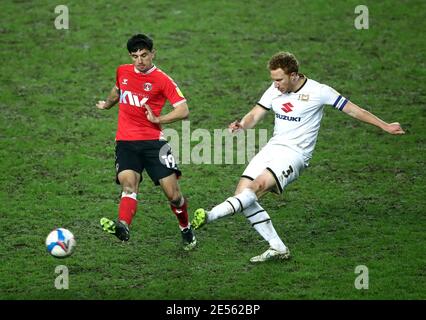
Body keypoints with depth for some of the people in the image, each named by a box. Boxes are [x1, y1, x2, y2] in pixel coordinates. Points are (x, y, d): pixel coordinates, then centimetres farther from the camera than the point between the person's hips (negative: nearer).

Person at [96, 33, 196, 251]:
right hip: (125, 141, 2)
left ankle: (186, 229, 24)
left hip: (152, 141, -2)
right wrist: (107, 104, 52)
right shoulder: (122, 72, 11)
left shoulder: (162, 80, -2)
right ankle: (123, 227, -49)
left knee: (173, 193, -5)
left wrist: (158, 119, -17)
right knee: (128, 182, -24)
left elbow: (183, 110, -6)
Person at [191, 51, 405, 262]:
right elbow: (255, 115, 9)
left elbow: (353, 110, 0)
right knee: (242, 193, -9)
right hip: (272, 148, 6)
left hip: (295, 153, -6)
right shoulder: (275, 90, 6)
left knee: (258, 185, -28)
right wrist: (242, 124, -15)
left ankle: (211, 215, -37)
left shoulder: (318, 92, -8)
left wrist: (385, 126, 3)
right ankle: (277, 248, -5)